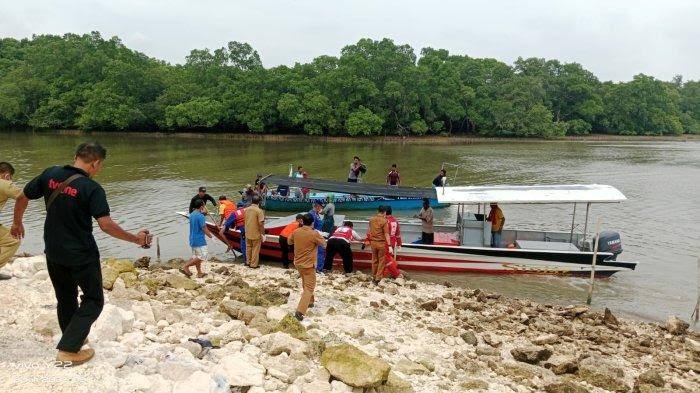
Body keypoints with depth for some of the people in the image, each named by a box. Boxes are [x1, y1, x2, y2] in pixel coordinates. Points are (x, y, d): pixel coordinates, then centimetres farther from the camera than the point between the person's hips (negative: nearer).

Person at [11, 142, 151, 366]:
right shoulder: (92, 189, -19)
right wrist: (136, 239, -15)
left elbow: (22, 198, 9)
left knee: (65, 298, 23)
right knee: (93, 300, 10)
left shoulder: (50, 175, -2)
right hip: (82, 256, -6)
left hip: (54, 253, 6)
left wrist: (17, 222, 26)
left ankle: (73, 338, 40)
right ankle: (68, 350, 3)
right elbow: (106, 224, -25)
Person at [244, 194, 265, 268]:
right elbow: (261, 223, -19)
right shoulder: (259, 211, -17)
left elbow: (245, 220, 11)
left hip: (248, 233, 6)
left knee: (248, 248, 18)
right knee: (255, 249, 5)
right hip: (256, 234, -5)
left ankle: (248, 262, 28)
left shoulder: (247, 209, 1)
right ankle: (254, 264, 10)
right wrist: (263, 234, -11)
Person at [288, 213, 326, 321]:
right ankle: (300, 311, -15)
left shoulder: (295, 232, -3)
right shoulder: (314, 234, -19)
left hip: (298, 263, 6)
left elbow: (289, 242, 15)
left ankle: (309, 302, 44)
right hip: (309, 264, -6)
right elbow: (324, 244, -3)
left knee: (305, 284, 27)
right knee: (309, 287, -3)